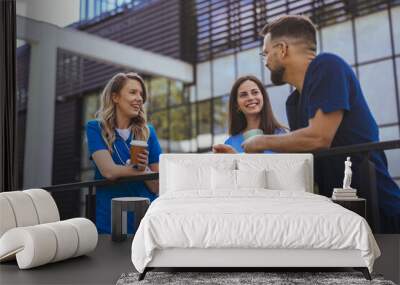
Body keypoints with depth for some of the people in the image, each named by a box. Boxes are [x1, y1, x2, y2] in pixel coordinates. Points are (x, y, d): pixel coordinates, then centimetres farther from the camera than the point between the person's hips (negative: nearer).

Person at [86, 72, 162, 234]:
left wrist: (144, 168, -18)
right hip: (110, 219, -2)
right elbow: (109, 171, -17)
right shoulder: (96, 128, -1)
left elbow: (157, 187, 1)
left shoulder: (148, 132, 4)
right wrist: (142, 169, -8)